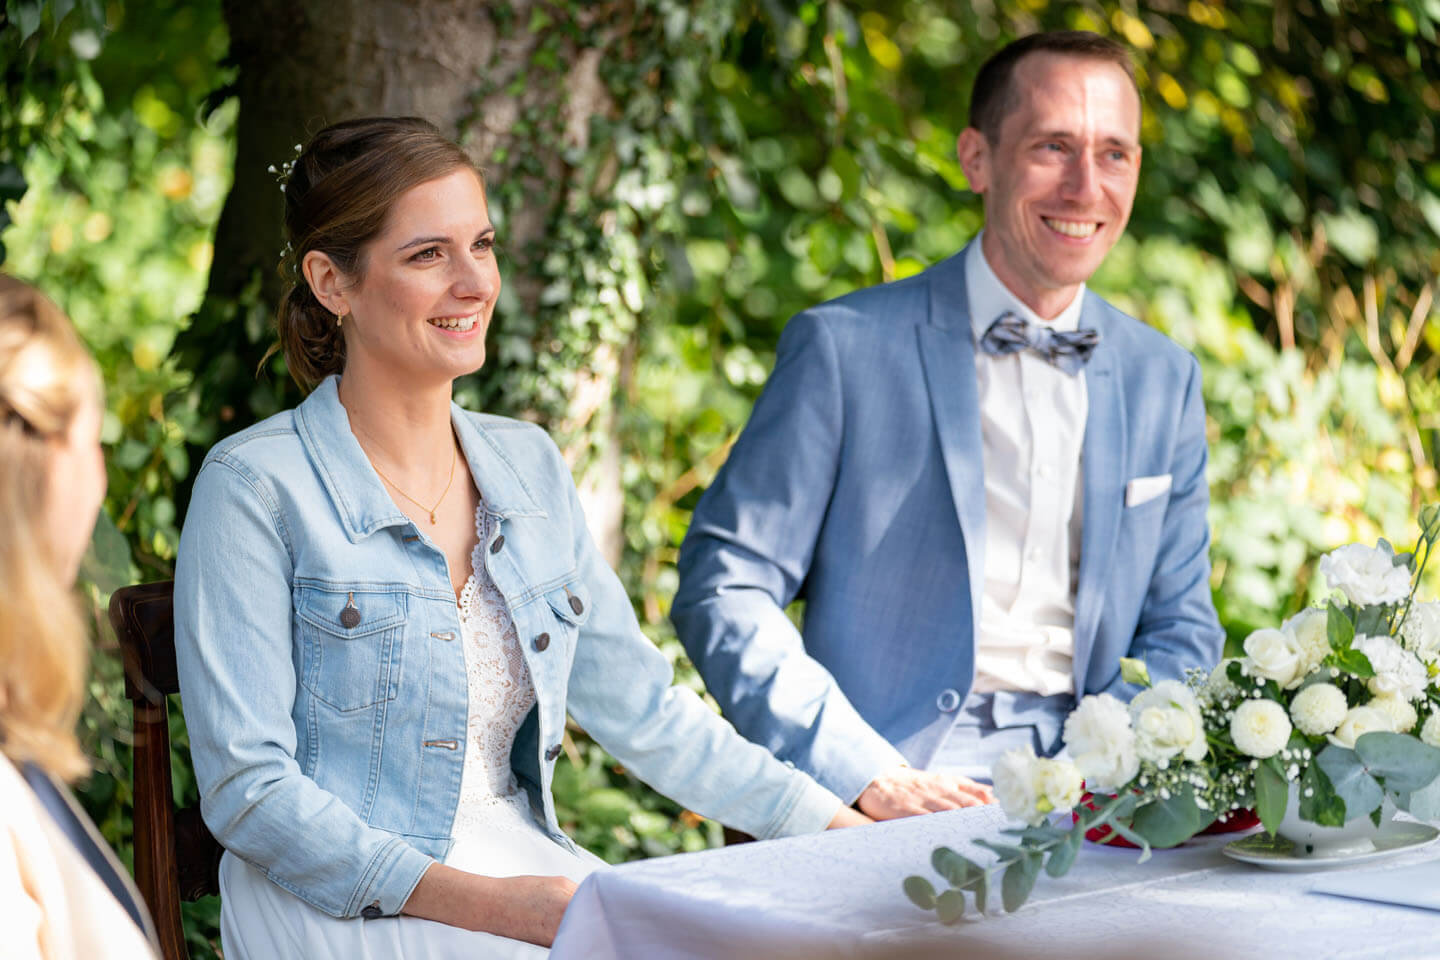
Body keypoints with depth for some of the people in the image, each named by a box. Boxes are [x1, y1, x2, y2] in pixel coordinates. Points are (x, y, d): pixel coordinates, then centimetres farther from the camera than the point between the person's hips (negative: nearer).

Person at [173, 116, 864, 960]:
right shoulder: (258, 489, -7)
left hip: (528, 866, 6)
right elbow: (246, 788, -11)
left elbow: (643, 709, 15)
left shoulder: (529, 467, 12)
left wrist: (846, 830, 6)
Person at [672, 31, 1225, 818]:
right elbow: (722, 589, -3)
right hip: (885, 807, -4)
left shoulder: (1164, 382, 14)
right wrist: (871, 776, -14)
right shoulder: (844, 347, 0)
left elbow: (1179, 632, 17)